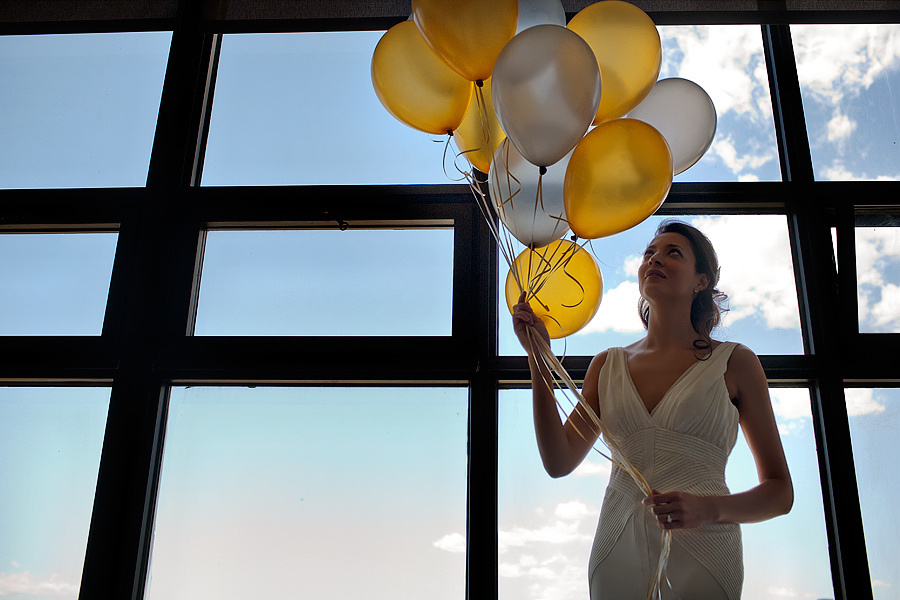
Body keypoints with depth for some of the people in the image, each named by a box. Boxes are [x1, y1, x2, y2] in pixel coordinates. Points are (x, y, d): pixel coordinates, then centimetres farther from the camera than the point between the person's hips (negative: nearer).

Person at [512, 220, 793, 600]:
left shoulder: (733, 363, 2)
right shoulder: (608, 365, 11)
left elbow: (780, 492, 3)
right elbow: (559, 462, 0)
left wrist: (710, 509, -18)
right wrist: (538, 356, -5)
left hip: (702, 553, -2)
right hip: (619, 550, 2)